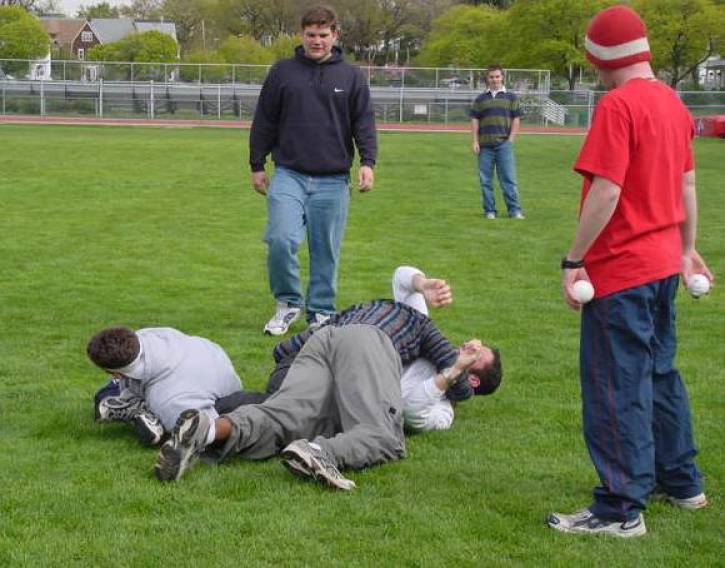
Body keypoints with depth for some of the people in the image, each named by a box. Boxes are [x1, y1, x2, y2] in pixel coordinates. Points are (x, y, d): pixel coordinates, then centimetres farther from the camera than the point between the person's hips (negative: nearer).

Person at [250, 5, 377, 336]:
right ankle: (287, 303, 6)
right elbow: (263, 122, 10)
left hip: (333, 181, 1)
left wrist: (368, 162, -10)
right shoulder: (282, 72, 6)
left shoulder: (351, 77, 6)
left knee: (326, 252, 4)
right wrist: (257, 165, 9)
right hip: (289, 175, 0)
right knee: (281, 240, -15)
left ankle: (321, 313, 18)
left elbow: (364, 123, 4)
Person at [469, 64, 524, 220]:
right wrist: (475, 142, 1)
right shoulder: (480, 99, 12)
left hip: (504, 143, -2)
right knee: (485, 180, 4)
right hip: (485, 145, 2)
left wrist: (510, 140, -3)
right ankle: (489, 211, 11)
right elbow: (474, 121, 11)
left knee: (509, 178, -5)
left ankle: (515, 210, -4)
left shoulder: (511, 97, 9)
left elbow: (516, 120, 6)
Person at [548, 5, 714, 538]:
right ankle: (682, 481, 31)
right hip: (664, 263, 9)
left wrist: (573, 260, -16)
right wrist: (687, 248, 24)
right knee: (660, 372, 20)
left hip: (620, 269, -9)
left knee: (617, 386, -2)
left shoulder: (618, 106, -17)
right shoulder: (673, 103, 9)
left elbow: (605, 193, -22)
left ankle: (622, 509, 3)